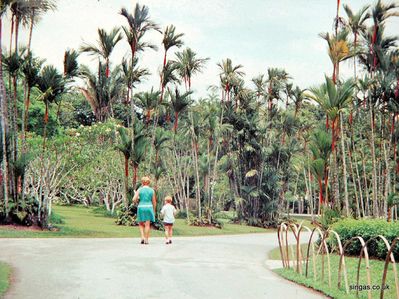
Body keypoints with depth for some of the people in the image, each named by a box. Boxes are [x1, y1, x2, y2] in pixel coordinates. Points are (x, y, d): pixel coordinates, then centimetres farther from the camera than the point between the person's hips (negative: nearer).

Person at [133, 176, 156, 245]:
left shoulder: (139, 190, 0)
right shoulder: (152, 190, 3)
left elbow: (134, 199, -7)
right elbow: (154, 202, 5)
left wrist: (136, 202, 16)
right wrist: (154, 211, 16)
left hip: (141, 207, 0)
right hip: (149, 207, 0)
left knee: (141, 224, 14)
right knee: (147, 224, 4)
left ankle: (142, 237, -2)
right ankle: (146, 240, 3)